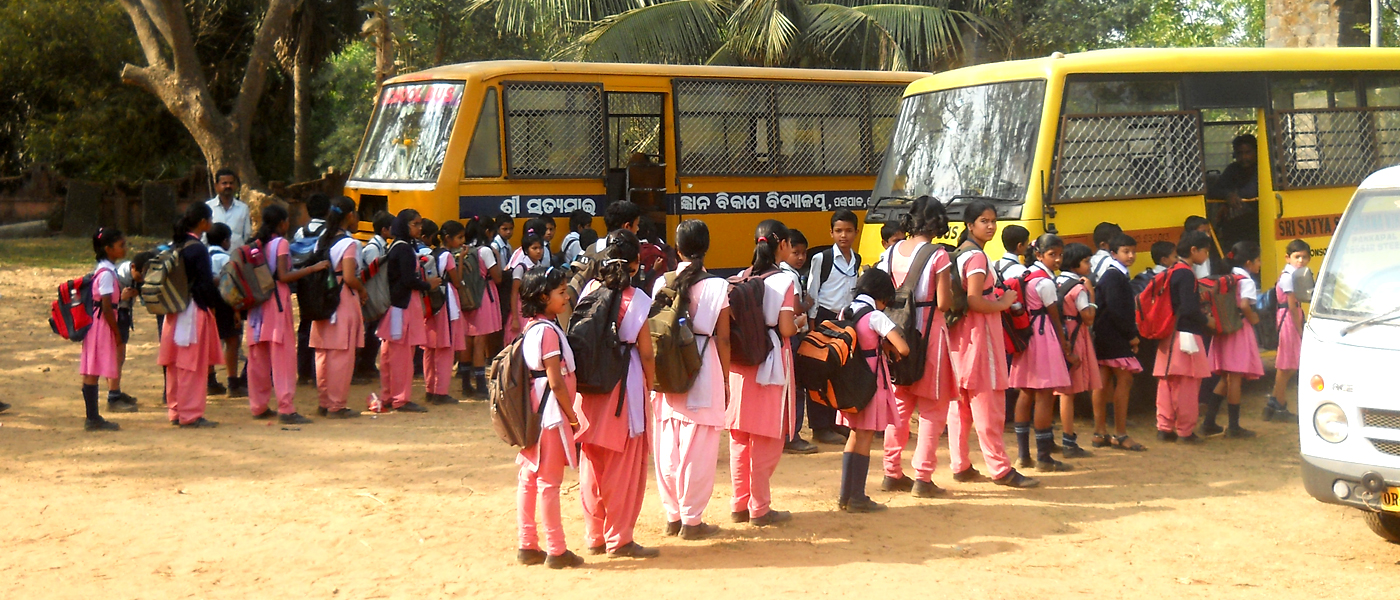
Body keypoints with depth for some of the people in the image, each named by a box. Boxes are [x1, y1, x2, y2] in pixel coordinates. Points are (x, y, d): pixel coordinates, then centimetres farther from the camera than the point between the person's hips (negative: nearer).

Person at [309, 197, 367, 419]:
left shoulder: (321, 241, 11)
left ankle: (323, 403, 17)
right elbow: (349, 277, -20)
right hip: (344, 301, -8)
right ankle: (337, 406, -1)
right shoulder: (348, 243, -12)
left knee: (323, 355, 11)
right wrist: (362, 290, -3)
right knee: (342, 356, -3)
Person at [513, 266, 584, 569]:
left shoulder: (530, 328, 10)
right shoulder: (548, 331, -18)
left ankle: (528, 546, 17)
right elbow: (556, 382, -19)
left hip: (532, 414, 9)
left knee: (528, 478, 11)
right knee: (549, 481, -3)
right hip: (550, 414, -9)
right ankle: (556, 550, 3)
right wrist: (572, 416, -9)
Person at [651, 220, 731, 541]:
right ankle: (692, 520, 5)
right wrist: (725, 380, 5)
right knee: (698, 451, 2)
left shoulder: (662, 283, 2)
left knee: (667, 449, 11)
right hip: (702, 371, -4)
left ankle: (672, 516, 18)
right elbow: (722, 338, -4)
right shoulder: (717, 286, -6)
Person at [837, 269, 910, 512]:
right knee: (865, 437, -2)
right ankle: (857, 498, 0)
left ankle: (845, 496, 16)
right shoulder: (875, 316, -15)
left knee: (855, 435, 14)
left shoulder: (845, 312, 5)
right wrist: (892, 349, 0)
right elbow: (903, 348, -22)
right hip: (871, 381, -7)